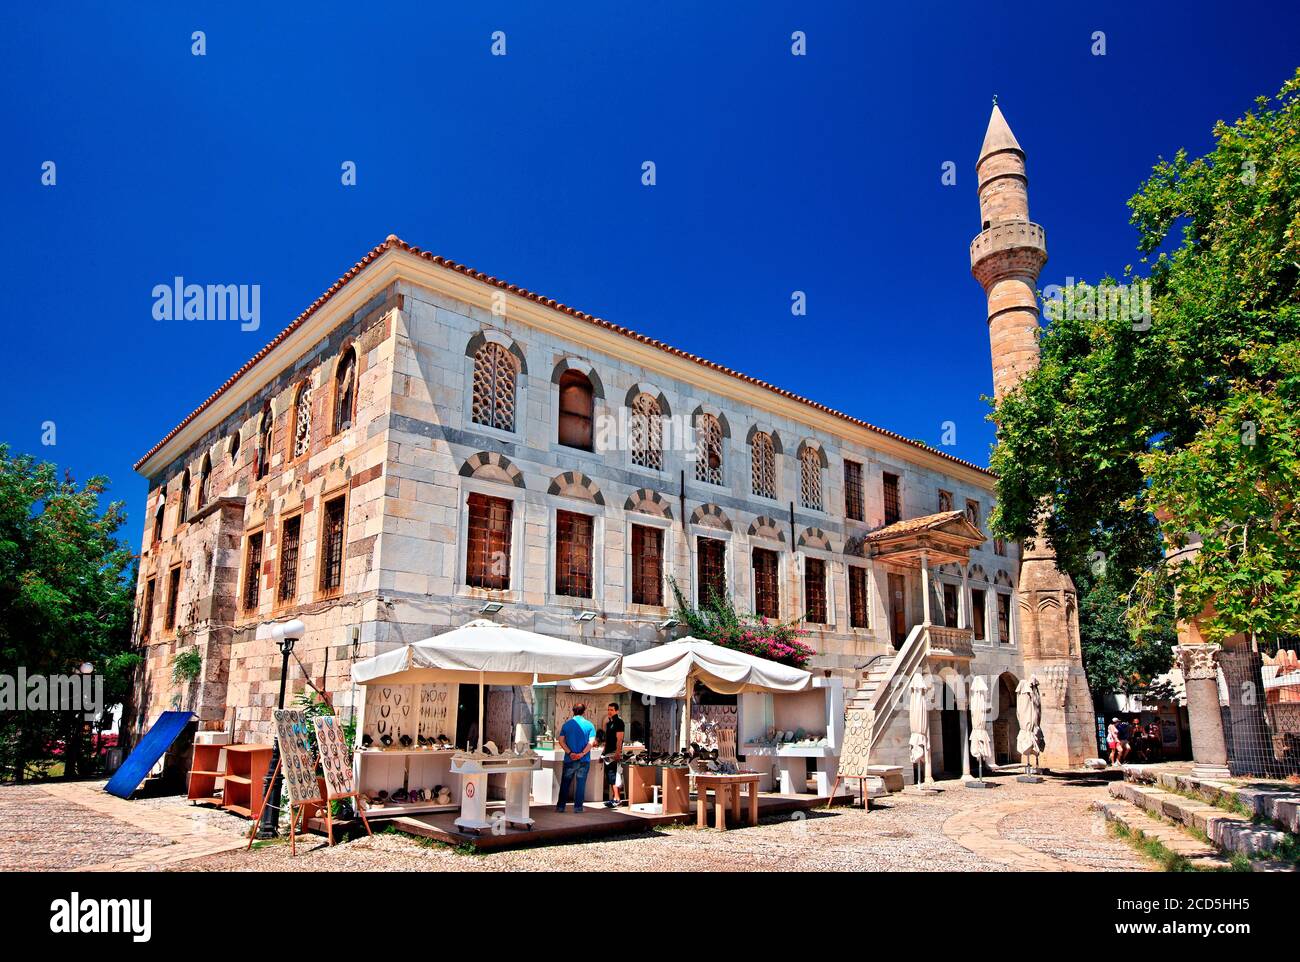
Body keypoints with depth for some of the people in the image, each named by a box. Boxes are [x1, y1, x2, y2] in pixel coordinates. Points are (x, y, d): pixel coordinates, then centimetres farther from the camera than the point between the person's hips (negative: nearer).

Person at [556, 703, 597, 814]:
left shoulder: (567, 724, 2)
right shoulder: (589, 725, -1)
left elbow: (561, 741, -5)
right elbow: (591, 742, -11)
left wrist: (570, 753, -11)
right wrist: (582, 753, -15)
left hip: (569, 760, 1)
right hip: (584, 760, -1)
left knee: (565, 783, 12)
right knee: (581, 783, 7)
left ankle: (561, 806, 16)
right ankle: (578, 807, 8)